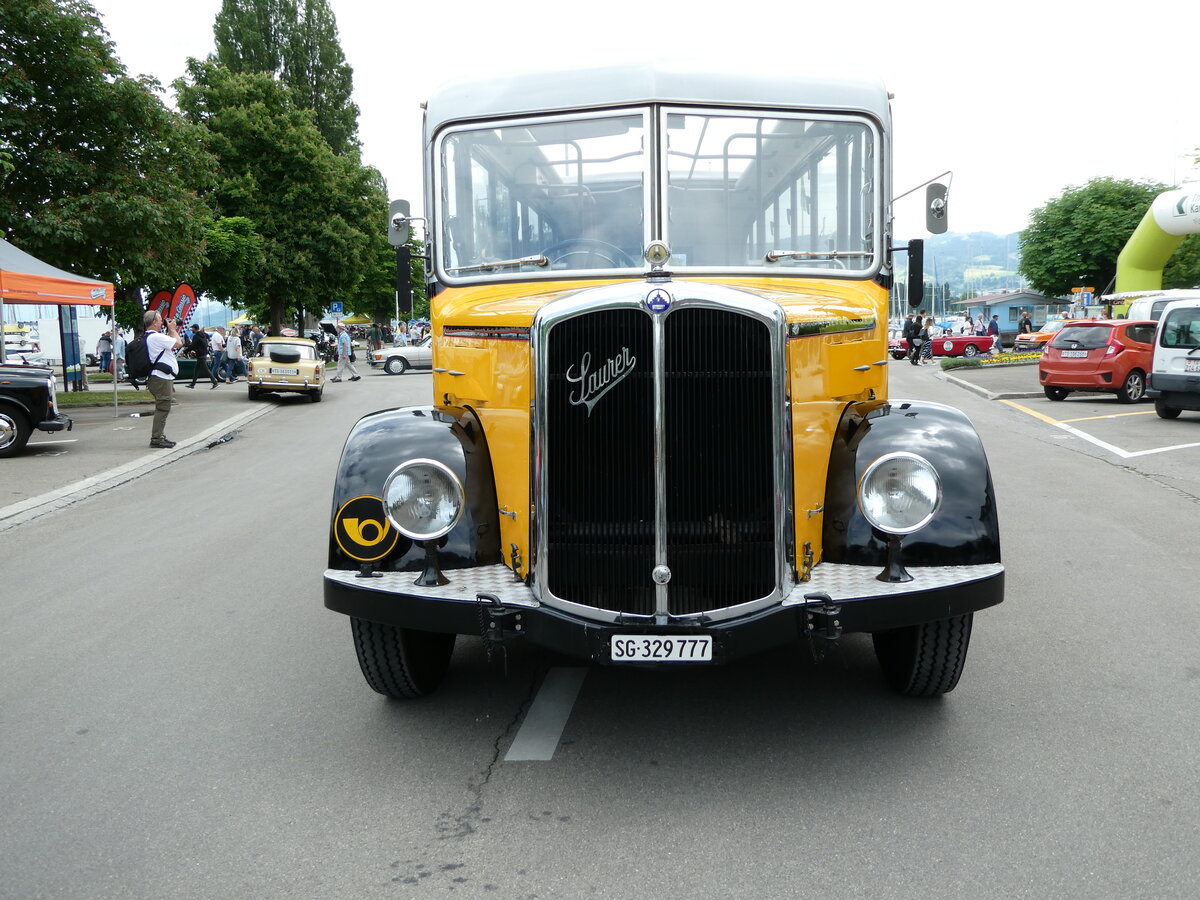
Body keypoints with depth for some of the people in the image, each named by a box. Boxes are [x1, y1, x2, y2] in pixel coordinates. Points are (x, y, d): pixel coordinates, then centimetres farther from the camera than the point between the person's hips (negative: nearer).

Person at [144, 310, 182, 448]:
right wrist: (172, 329, -4)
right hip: (161, 379, -11)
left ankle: (160, 437, 22)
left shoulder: (150, 337, 17)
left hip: (162, 378, 11)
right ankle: (156, 440, -7)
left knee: (163, 409, 16)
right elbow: (178, 343, -14)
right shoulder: (156, 337, -17)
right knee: (162, 408, -8)